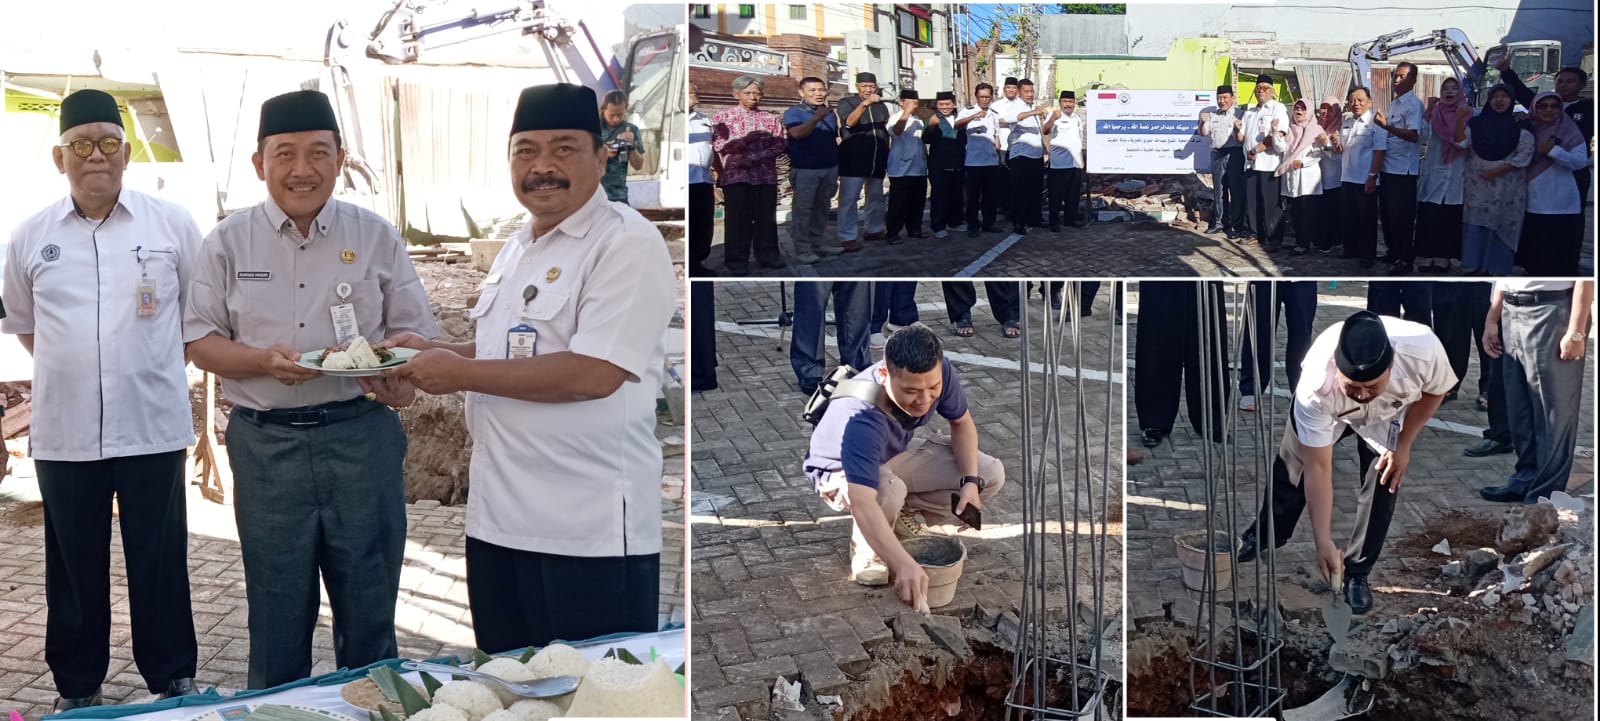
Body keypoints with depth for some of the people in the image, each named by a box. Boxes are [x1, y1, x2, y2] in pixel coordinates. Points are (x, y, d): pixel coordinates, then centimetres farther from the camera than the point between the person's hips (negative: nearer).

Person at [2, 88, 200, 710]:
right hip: (64, 432, 1)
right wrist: (71, 368, 12)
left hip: (153, 427, -1)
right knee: (74, 566, 9)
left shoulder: (171, 224, 1)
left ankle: (173, 680, 18)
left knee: (161, 563, 5)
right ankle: (76, 688, 22)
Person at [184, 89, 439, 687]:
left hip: (361, 434, 0)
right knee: (277, 611, 8)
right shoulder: (229, 242, 5)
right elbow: (201, 341, 5)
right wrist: (265, 360, -14)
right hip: (266, 442, 0)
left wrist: (401, 377, -15)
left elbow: (414, 331, 7)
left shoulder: (375, 235, 5)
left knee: (369, 605, 7)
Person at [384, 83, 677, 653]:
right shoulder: (517, 249, 16)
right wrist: (432, 351, 9)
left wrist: (460, 373, -16)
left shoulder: (628, 244, -13)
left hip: (591, 534, -9)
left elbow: (593, 373, -23)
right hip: (497, 519, 9)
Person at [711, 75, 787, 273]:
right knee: (738, 219, -2)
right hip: (736, 175, -3)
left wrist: (750, 156, -13)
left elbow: (781, 145, 1)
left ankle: (768, 255, 16)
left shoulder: (771, 119, 12)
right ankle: (736, 260, 3)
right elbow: (721, 146, -6)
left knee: (766, 217, 6)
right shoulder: (722, 118, 5)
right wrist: (752, 140, -16)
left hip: (766, 175, 3)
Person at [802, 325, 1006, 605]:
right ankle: (866, 551, -9)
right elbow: (862, 504, -54)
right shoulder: (860, 419, -44)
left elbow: (962, 423, -5)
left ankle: (902, 518, 6)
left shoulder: (940, 373, -27)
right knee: (889, 490, -40)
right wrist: (904, 565, -66)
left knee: (990, 475, -8)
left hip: (898, 453, 6)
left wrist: (970, 481, -21)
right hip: (841, 473, -6)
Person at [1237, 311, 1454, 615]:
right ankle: (1266, 534, 39)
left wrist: (1403, 444, -14)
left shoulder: (1423, 350, -44)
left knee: (1382, 485, -6)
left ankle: (1357, 573, 13)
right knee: (1292, 467, 11)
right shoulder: (1316, 386, -45)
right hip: (1326, 409, 0)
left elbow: (1435, 391, -16)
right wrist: (1323, 542, -35)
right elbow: (1318, 469, -35)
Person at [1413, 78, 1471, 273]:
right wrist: (1428, 110, -16)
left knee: (1449, 219, 2)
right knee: (1427, 217, -5)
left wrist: (1459, 119, -25)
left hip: (1454, 177, -1)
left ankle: (1443, 257, 10)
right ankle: (1425, 257, 0)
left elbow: (1462, 143, -11)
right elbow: (1423, 135, -11)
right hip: (1432, 174, 1)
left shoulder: (1468, 115, 1)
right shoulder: (1434, 114, 4)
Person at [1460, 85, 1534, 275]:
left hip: (1507, 186, -2)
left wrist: (1497, 171, -13)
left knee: (1501, 225, -1)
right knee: (1476, 223, 1)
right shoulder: (1477, 123, 5)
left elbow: (1524, 155, -9)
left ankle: (1497, 268, 4)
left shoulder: (1521, 126, -3)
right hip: (1478, 184, 2)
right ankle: (1476, 265, 8)